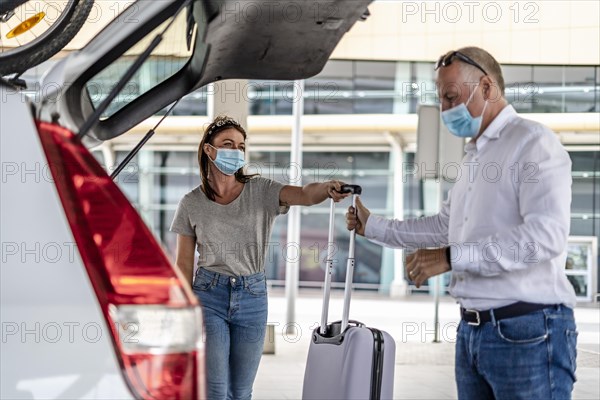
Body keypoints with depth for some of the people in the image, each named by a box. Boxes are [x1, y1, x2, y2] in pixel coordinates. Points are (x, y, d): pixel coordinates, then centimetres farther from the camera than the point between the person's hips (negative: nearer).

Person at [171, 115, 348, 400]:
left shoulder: (262, 191, -2)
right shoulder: (192, 204, -1)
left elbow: (304, 194, -21)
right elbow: (184, 265, 3)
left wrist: (326, 188, -44)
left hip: (253, 296, 1)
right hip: (209, 294, -1)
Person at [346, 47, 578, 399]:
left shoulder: (533, 142, -10)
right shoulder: (475, 156, 20)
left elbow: (546, 234, -23)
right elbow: (444, 227, 30)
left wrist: (452, 258, -22)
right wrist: (371, 226, 28)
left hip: (527, 331, -9)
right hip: (472, 329, 9)